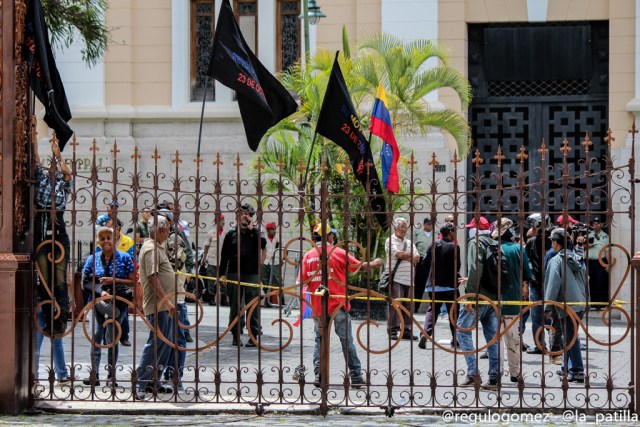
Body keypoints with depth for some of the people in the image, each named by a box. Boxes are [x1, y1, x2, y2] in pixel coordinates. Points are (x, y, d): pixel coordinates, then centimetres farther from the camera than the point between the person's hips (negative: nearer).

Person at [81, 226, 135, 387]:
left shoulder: (124, 258, 4)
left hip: (117, 303, -2)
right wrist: (101, 291, -6)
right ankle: (94, 374, -12)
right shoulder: (93, 259, 10)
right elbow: (86, 282, 10)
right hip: (98, 302, 2)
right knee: (96, 335, -9)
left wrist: (113, 280, -11)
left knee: (111, 337, -4)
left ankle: (111, 374, 6)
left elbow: (132, 282, 1)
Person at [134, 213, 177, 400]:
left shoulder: (158, 247, 17)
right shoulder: (150, 249, -15)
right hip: (157, 305, -11)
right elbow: (152, 277, -23)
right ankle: (139, 384, -9)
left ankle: (154, 381, 20)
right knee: (155, 343, -10)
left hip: (164, 305, 11)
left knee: (165, 343, 14)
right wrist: (166, 300, -25)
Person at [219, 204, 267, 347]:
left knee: (253, 306, -1)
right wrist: (222, 273, 1)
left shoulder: (256, 233, 8)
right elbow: (224, 255, 9)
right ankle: (236, 335, 11)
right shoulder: (231, 234, 10)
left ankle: (254, 335, 3)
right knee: (235, 306, 4)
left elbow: (263, 244, -14)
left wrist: (252, 228, -11)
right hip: (234, 273, 1)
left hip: (252, 273, -1)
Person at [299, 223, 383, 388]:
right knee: (346, 340, 4)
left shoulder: (308, 256, 0)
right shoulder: (338, 252, -6)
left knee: (320, 341, 12)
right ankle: (355, 376, 5)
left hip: (317, 305, 2)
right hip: (337, 304, -2)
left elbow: (303, 282, -4)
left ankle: (318, 375, 4)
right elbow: (361, 267, -1)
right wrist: (374, 263, 17)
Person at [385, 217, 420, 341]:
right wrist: (410, 254, 1)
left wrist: (404, 255, -5)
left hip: (409, 278, 6)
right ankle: (392, 331, -6)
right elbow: (398, 254, -14)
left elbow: (417, 258, 10)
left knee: (409, 306, 4)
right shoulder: (391, 241, 1)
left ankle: (407, 331, 10)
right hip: (396, 278, -6)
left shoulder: (409, 242, 20)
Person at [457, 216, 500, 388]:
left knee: (463, 330, 0)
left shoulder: (475, 243, -7)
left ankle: (473, 373, -8)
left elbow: (475, 269, -19)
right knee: (492, 335, 9)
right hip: (494, 296, 8)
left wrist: (470, 294, -21)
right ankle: (494, 377, 7)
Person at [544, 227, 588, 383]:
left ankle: (577, 371, -5)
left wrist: (548, 307, -9)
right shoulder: (577, 258, 12)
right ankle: (567, 367, 23)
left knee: (570, 337, -4)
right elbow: (585, 281, 17)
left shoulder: (556, 260, -10)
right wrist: (586, 301, 24)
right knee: (570, 336, 18)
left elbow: (553, 285, -14)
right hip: (580, 304, 8)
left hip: (567, 305, -8)